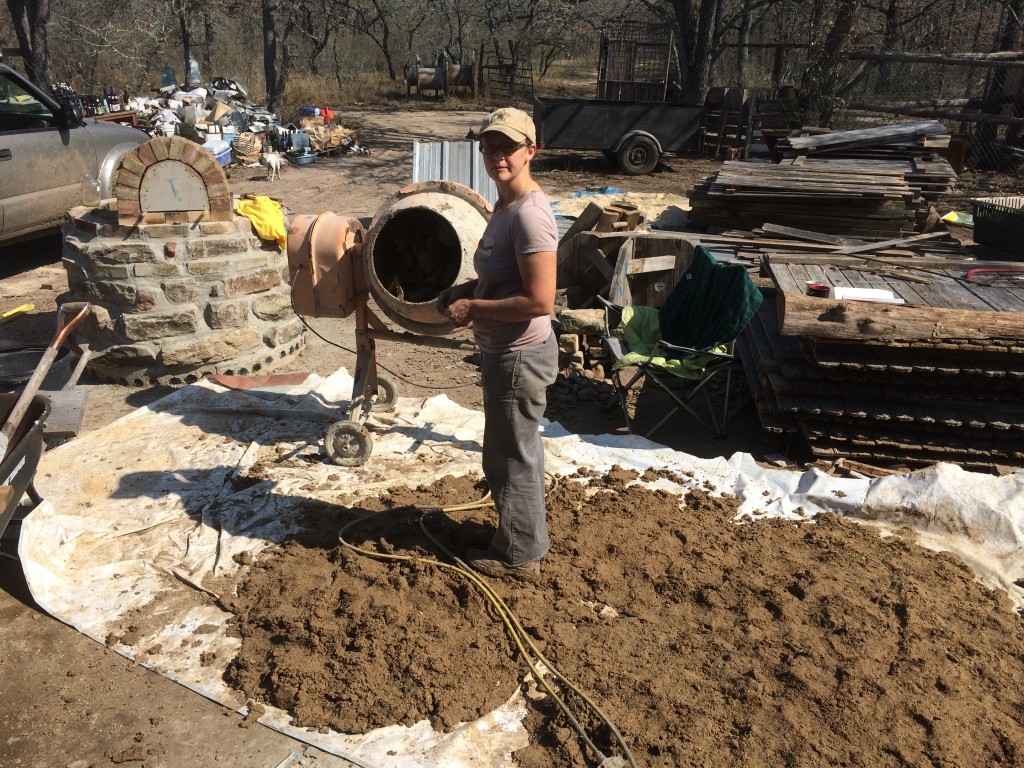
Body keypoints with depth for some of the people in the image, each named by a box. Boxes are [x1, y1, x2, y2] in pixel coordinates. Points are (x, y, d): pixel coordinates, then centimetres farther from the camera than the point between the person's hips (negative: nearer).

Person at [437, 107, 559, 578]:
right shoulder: (506, 205, 8)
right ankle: (519, 538, 44)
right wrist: (466, 290, 4)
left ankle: (518, 556, 28)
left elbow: (539, 300, -28)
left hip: (519, 357, -10)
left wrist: (474, 308, -19)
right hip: (503, 352, 10)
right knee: (505, 454, 24)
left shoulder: (529, 214, -23)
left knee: (515, 457, 7)